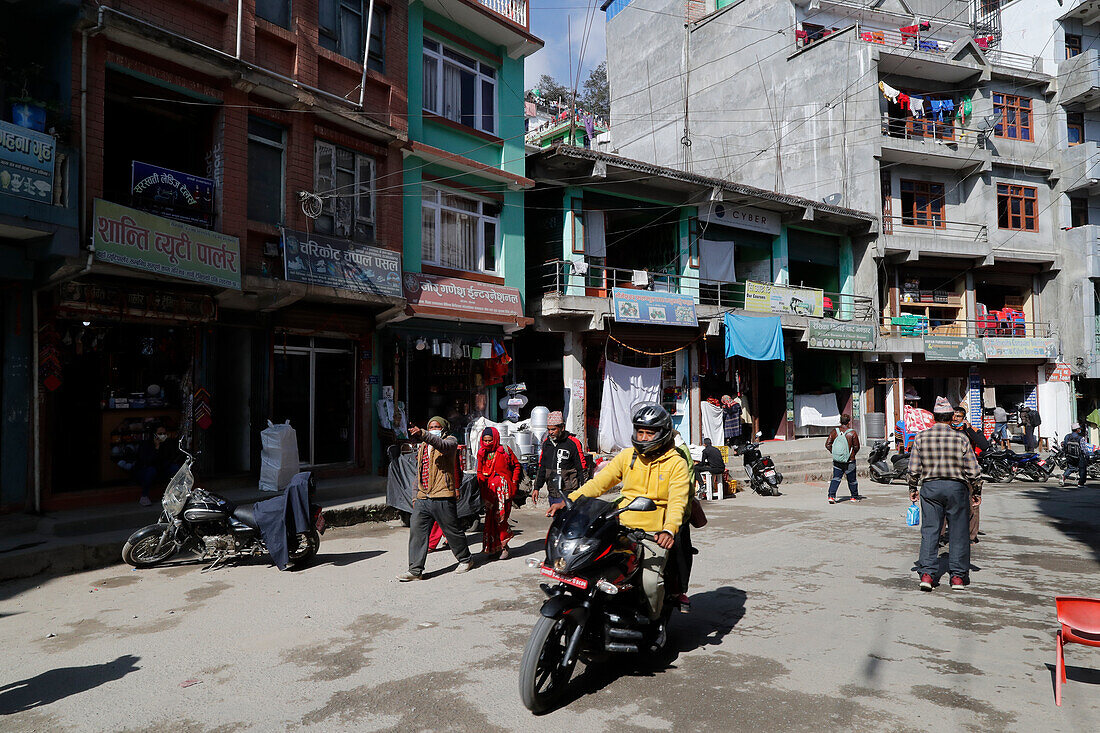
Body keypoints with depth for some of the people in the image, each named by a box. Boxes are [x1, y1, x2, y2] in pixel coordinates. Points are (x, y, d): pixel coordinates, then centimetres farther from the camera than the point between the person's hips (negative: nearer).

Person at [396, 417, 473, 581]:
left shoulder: (450, 441, 1)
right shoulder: (422, 447, 22)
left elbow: (442, 445, -26)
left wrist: (422, 434, -40)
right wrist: (416, 496, 22)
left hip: (442, 497, -6)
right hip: (423, 498, 6)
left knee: (452, 531, 5)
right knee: (416, 530, -4)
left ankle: (465, 559, 26)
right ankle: (415, 570, -1)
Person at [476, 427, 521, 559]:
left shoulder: (504, 450, 1)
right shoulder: (482, 453, 13)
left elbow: (517, 466, 10)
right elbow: (479, 472, 23)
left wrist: (514, 482, 4)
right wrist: (481, 486, 11)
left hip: (503, 488, -4)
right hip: (488, 490, 4)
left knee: (500, 517, -13)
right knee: (490, 518, 0)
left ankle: (503, 546, 2)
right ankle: (493, 547, 8)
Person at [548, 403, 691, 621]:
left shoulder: (676, 463, 0)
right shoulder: (628, 456, 12)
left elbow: (678, 501, -12)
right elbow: (600, 481, 8)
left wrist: (669, 530, -31)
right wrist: (570, 500, -5)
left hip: (655, 534, -3)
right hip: (623, 528, 4)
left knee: (650, 583, -22)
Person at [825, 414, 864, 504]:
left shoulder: (834, 431, -1)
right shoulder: (852, 433, -10)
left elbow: (827, 445, -2)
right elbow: (857, 447, -5)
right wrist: (853, 454, 13)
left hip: (837, 461, 3)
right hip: (849, 461, -2)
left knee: (836, 478, 6)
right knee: (852, 480, 13)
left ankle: (831, 496, -8)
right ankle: (854, 496, 30)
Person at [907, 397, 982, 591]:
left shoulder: (921, 437, -3)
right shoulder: (961, 438, -6)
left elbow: (913, 469, -2)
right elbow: (973, 471, -3)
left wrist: (913, 489, 12)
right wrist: (976, 493, 10)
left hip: (930, 487, 1)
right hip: (956, 487, -1)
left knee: (929, 530, 4)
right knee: (958, 532, 8)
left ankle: (927, 573, -1)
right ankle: (958, 575, 13)